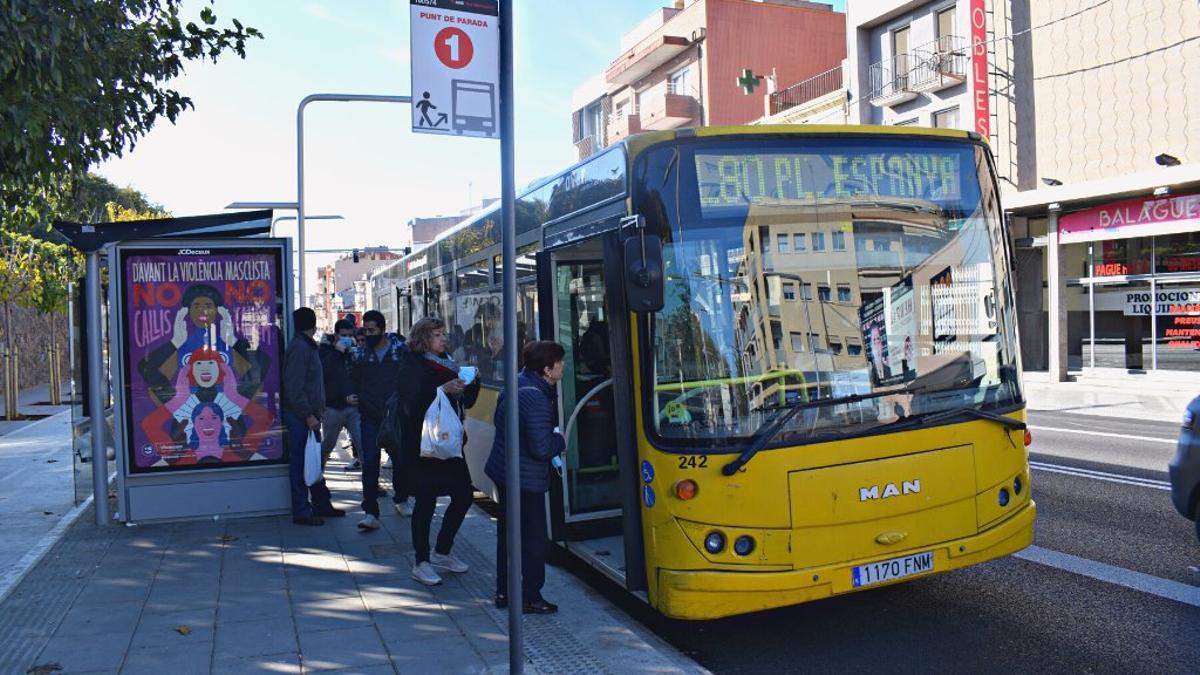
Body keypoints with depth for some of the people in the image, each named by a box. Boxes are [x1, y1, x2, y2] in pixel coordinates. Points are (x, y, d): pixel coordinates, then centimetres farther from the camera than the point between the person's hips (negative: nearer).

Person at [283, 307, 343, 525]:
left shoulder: (308, 346, 17)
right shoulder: (299, 347, -15)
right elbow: (294, 388, -21)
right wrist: (309, 416, -22)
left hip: (308, 416, 10)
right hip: (300, 417, -10)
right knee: (300, 464, -3)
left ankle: (321, 505, 24)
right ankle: (301, 512, 3)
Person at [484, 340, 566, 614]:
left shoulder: (514, 384, 4)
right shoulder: (536, 398, -25)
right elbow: (541, 448, -27)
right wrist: (560, 441, -5)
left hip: (502, 471, 9)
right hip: (526, 479, -9)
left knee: (508, 532, 19)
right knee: (534, 538, 4)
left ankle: (504, 592, 29)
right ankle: (530, 597, 13)